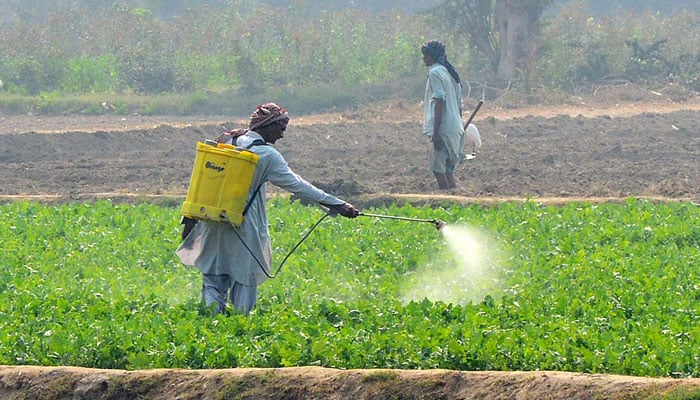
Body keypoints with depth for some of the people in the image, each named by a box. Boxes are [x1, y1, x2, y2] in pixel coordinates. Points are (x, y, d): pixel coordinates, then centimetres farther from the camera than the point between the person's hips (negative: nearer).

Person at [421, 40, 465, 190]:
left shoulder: (435, 73, -10)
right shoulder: (450, 73, 18)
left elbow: (440, 102, -18)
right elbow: (459, 105, 20)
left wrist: (436, 132, -20)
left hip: (443, 127, -9)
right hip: (455, 127, 9)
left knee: (438, 168, -7)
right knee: (448, 169, 12)